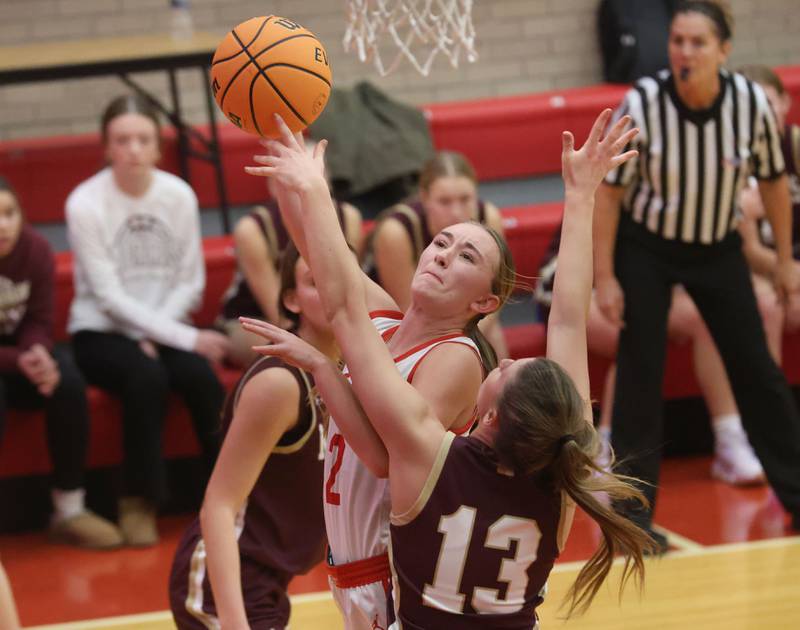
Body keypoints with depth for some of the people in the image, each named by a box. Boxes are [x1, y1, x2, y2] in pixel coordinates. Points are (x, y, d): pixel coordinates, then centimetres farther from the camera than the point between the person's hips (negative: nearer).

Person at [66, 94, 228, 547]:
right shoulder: (86, 203, -12)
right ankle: (140, 501, -17)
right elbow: (108, 296, -14)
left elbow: (191, 283, 4)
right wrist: (187, 338, -20)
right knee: (146, 377, -32)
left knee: (199, 374, -27)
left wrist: (153, 335, -12)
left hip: (163, 327, 3)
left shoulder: (179, 195, -2)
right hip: (102, 334, -3)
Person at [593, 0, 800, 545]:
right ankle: (633, 509, 5)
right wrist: (604, 277, -15)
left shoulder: (752, 103, -18)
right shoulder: (641, 105, -24)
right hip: (646, 249, -2)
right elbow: (609, 190, -14)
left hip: (719, 248, 2)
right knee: (640, 376, -5)